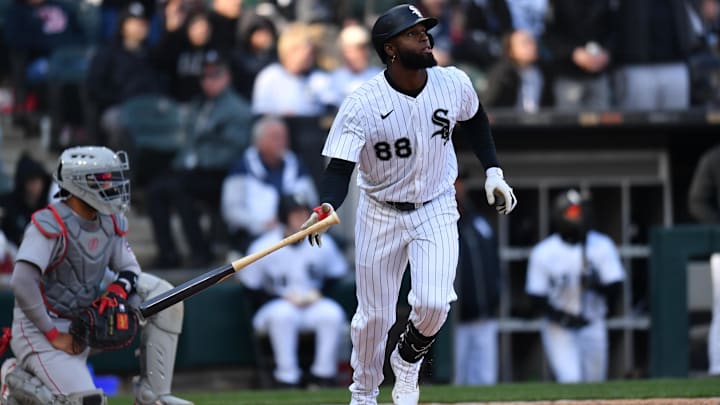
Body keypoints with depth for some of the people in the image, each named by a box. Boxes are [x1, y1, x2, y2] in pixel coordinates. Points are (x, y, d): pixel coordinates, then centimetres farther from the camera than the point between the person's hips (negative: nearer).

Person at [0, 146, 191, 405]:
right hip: (39, 329, -8)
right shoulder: (51, 224, -21)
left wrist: (119, 289, -15)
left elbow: (130, 268, 11)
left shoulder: (110, 221, 2)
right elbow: (22, 282, -30)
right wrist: (53, 335, -23)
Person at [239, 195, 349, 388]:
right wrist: (285, 298, -15)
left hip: (314, 305, 2)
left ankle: (323, 376, -19)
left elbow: (336, 276, 11)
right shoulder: (263, 247, -9)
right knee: (282, 314, -37)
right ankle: (287, 378, -31)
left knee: (333, 313, -29)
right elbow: (252, 289, -4)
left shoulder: (322, 244, -1)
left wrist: (318, 294, -7)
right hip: (276, 305, -2)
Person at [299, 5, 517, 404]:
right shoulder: (362, 103, -23)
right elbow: (340, 166, -25)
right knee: (374, 315, 6)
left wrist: (493, 172, 6)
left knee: (432, 303, -18)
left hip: (437, 210, 1)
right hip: (380, 214, -1)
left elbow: (474, 120, 11)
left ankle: (408, 361, 15)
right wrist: (324, 208, -44)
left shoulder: (454, 83, -12)